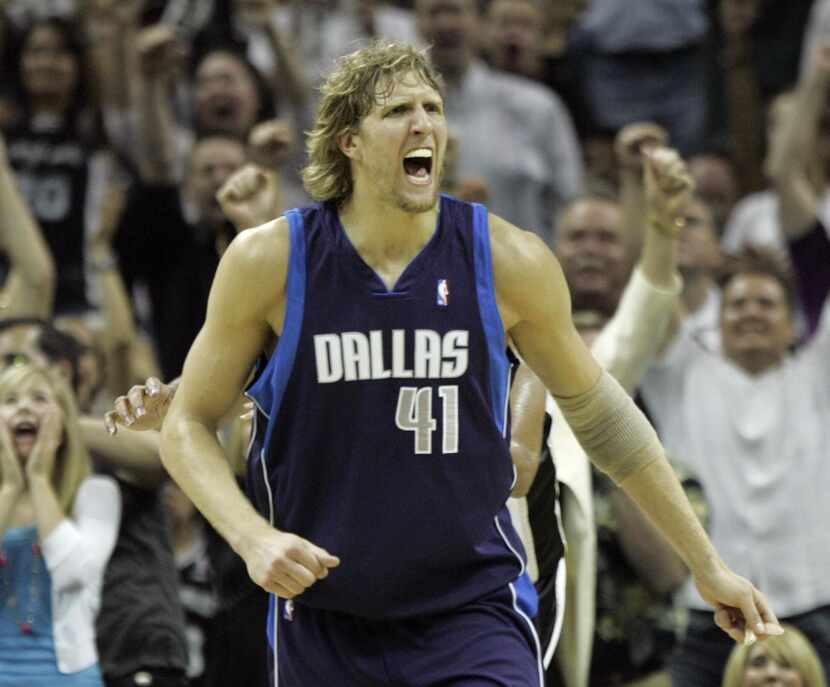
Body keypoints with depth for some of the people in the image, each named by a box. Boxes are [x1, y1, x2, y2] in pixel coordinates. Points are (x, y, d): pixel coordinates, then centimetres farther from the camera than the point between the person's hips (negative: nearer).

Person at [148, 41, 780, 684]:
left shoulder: (507, 262, -5)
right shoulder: (268, 261, -7)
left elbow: (598, 412, 9)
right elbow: (188, 425, 1)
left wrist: (707, 565, 12)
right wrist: (253, 538, -17)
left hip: (475, 610, -1)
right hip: (322, 620, 1)